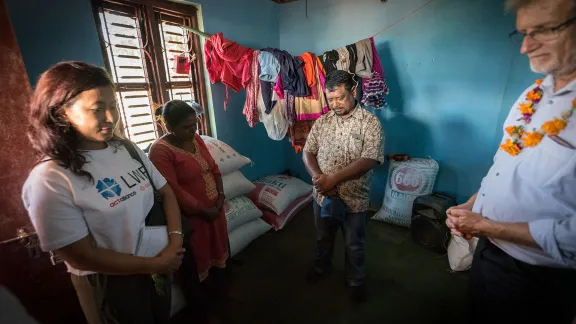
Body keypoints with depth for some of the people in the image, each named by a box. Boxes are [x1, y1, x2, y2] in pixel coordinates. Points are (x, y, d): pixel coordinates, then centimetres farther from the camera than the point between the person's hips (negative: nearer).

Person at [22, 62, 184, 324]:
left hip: (159, 263, 5)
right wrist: (155, 264, -17)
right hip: (110, 283, -5)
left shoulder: (127, 148, -5)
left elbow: (166, 192, -2)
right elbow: (81, 257, -21)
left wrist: (175, 241, -15)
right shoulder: (49, 180, -22)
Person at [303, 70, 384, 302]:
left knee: (354, 245, 17)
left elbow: (369, 160, -22)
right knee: (323, 237, 24)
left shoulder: (370, 122, -13)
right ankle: (321, 266, 51)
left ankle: (356, 280, 43)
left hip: (353, 198, -3)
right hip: (323, 195, 4)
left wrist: (334, 178, -28)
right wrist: (318, 177, -19)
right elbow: (308, 152, 0)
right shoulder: (322, 122, 0)